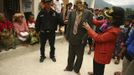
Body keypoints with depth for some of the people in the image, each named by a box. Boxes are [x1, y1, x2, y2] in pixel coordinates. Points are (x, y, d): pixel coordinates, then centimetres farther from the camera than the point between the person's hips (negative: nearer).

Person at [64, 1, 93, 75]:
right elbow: (69, 25, 3)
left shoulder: (88, 13, -11)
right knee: (71, 54, 19)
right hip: (72, 37, 2)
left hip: (81, 39, -2)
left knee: (79, 56, 15)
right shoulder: (72, 13, -1)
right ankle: (69, 67, 42)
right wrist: (67, 36, 0)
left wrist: (84, 38, -15)